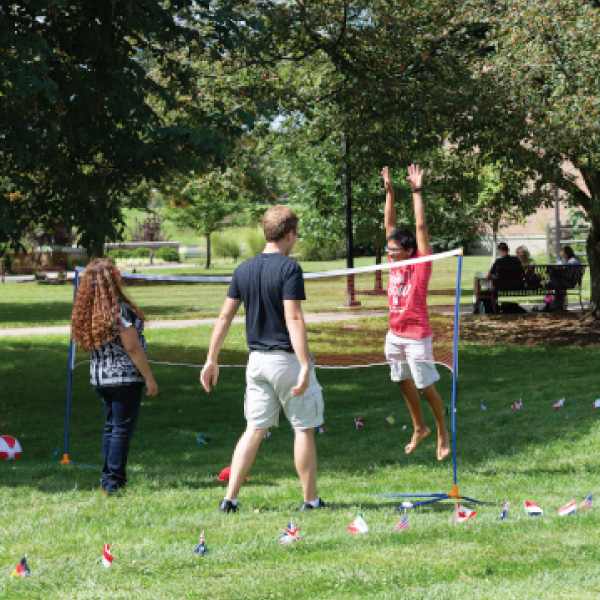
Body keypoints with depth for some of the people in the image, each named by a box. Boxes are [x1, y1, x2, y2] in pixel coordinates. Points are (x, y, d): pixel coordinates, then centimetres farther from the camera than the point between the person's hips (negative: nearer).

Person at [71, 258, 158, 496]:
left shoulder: (86, 311, 6)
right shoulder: (119, 310, -16)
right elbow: (132, 348, -15)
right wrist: (149, 378, -10)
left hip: (100, 378, 8)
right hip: (125, 376, -8)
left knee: (111, 425, 16)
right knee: (122, 428, -3)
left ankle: (107, 478, 19)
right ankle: (114, 482, -4)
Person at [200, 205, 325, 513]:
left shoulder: (244, 269, 7)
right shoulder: (289, 268, -13)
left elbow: (225, 316, 9)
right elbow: (293, 318, -20)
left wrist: (211, 359, 15)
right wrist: (305, 366, -22)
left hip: (257, 359, 6)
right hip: (286, 359, -6)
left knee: (254, 429, 11)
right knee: (304, 429, 5)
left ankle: (230, 499, 5)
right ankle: (311, 500, 11)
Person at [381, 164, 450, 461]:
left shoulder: (421, 264, -10)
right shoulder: (395, 262, 5)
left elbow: (421, 227, -15)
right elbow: (390, 224, 7)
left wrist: (416, 191, -16)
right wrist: (389, 191, 2)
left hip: (416, 336, -7)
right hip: (394, 334, 7)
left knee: (426, 387, -1)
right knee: (404, 383, 15)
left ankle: (442, 432, 14)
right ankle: (419, 428, 31)